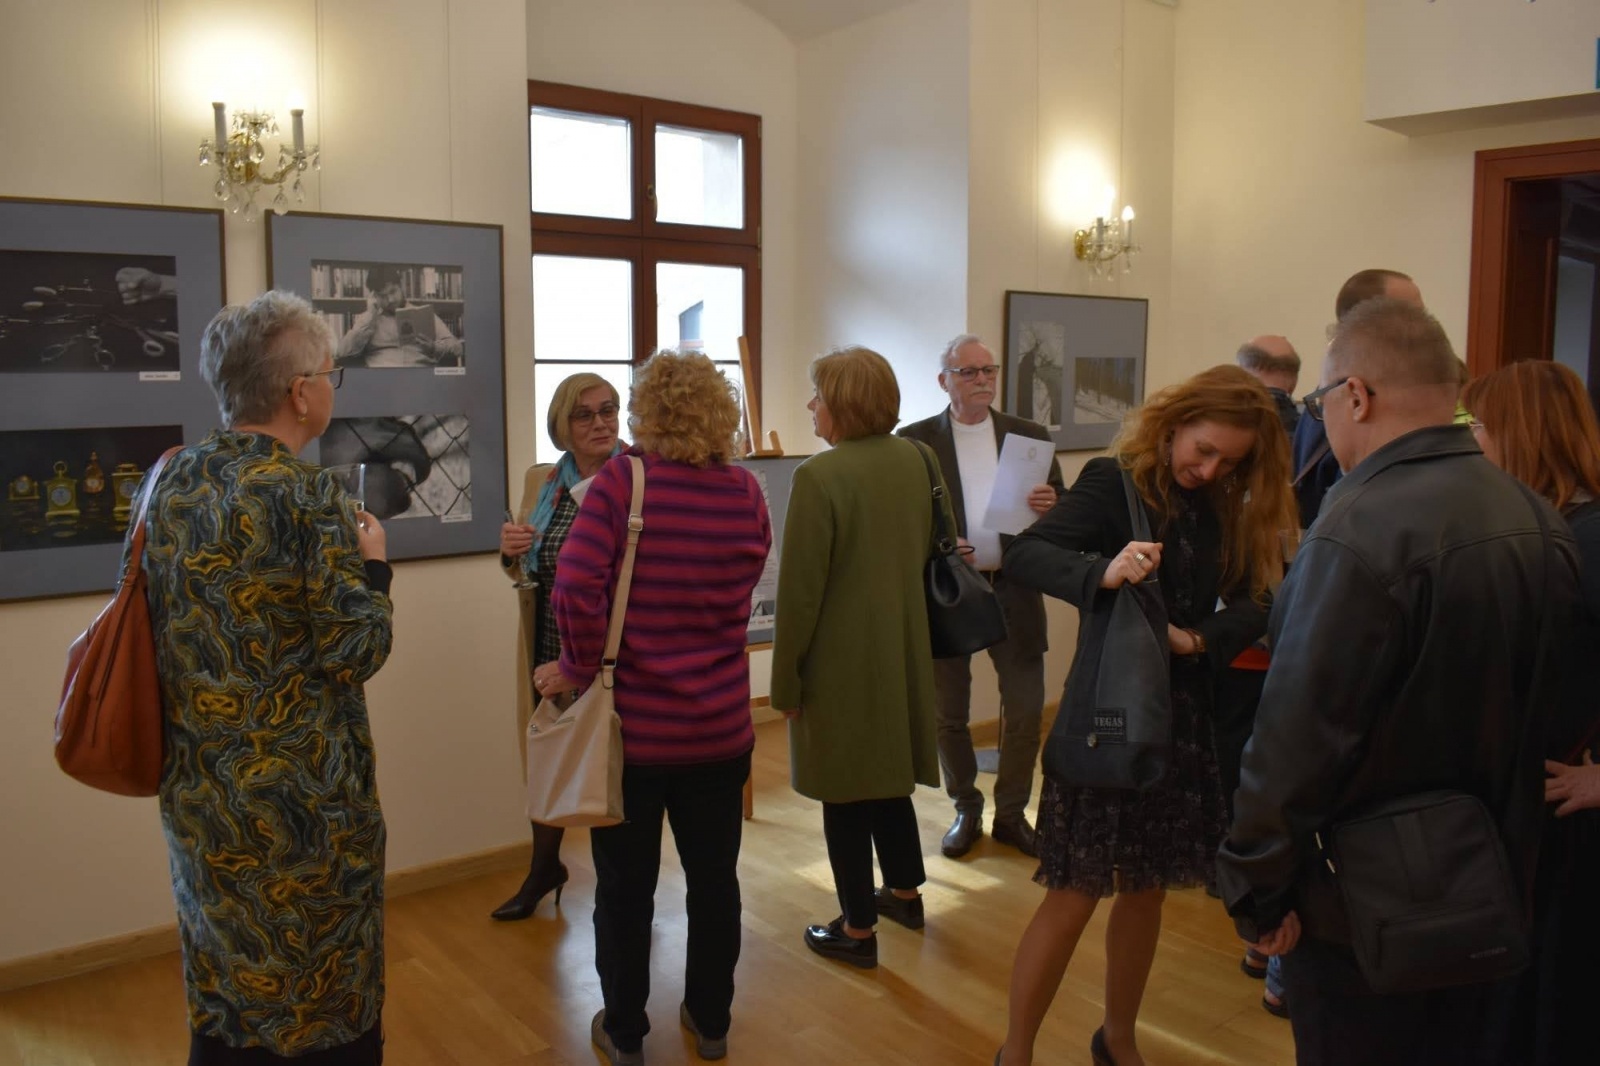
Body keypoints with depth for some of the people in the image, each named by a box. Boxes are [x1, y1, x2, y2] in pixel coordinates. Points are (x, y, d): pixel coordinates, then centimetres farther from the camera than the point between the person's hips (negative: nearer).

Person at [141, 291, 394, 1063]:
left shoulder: (170, 482, 3)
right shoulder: (308, 494, -19)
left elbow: (161, 620, 13)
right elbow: (355, 652, -18)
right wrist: (373, 564, -3)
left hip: (198, 789, 7)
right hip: (300, 799, -7)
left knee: (221, 1001, 21)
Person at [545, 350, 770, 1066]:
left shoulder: (622, 480, -14)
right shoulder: (746, 492, -2)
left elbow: (576, 588, -24)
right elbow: (736, 599, 5)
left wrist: (578, 670, -10)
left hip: (632, 724, -3)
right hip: (720, 725, 3)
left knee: (626, 887, 14)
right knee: (714, 879, 19)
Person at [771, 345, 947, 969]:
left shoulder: (819, 475, -20)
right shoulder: (916, 459, 0)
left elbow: (800, 590, -18)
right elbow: (928, 550, 11)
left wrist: (785, 680, -9)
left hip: (840, 659, -7)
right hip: (902, 649, 7)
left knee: (845, 792, 7)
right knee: (888, 775, 23)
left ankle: (858, 930, 19)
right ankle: (904, 892, 39)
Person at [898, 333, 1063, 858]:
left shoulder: (1031, 436, 5)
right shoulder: (916, 441, -1)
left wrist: (1050, 505, -16)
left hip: (1014, 591, 2)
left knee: (1025, 711, 5)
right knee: (948, 713, 10)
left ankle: (1011, 813, 25)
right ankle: (967, 809, 30)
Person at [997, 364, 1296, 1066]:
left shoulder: (1223, 510, 7)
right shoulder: (1114, 481, -11)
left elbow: (1251, 606, 1)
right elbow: (1023, 555, -23)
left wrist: (1197, 638, -19)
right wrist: (1102, 573, -41)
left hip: (1180, 718, 6)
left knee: (1147, 889, 15)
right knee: (1075, 892, -2)